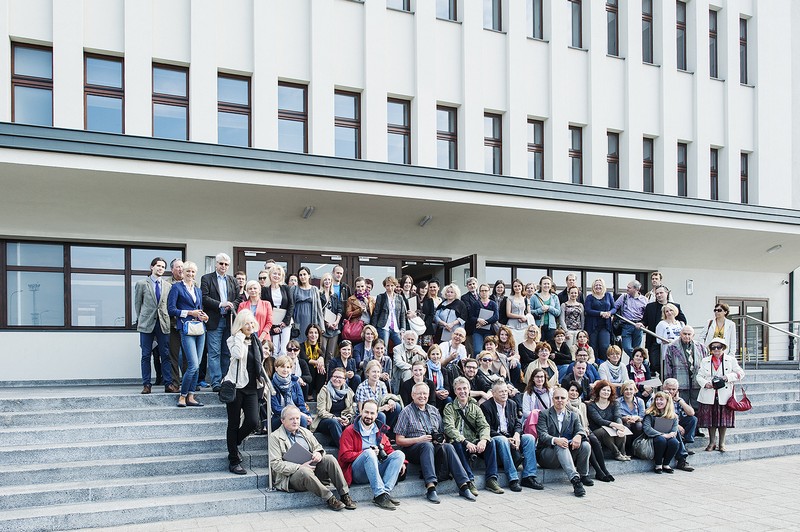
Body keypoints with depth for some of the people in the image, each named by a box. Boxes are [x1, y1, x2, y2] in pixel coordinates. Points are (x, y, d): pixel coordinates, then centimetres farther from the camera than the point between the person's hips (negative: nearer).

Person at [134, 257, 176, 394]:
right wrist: (141, 320, 6)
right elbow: (137, 304, 7)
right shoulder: (141, 284, 3)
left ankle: (168, 384, 5)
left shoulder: (168, 286, 10)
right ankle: (146, 384, 9)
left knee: (165, 355, 2)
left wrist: (165, 319, 7)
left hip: (163, 324, 2)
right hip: (146, 324, -2)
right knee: (146, 355, 3)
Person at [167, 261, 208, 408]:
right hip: (186, 329, -6)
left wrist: (203, 316, 1)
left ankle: (190, 397, 11)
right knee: (193, 365, -14)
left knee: (196, 365, 5)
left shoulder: (198, 290, 19)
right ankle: (182, 396, 0)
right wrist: (190, 313, -12)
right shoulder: (177, 287, 0)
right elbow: (171, 309, -7)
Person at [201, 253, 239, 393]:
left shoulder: (232, 280, 16)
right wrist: (221, 304, -18)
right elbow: (204, 298, -9)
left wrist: (231, 306, -8)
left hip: (229, 321, 4)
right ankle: (215, 382, -4)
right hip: (214, 321, -4)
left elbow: (238, 298, 13)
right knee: (214, 353, -5)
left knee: (227, 353, 7)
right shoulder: (206, 279, 2)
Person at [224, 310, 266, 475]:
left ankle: (233, 445, 24)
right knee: (234, 424, 2)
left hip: (251, 387, 5)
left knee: (253, 422, -5)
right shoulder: (234, 340, -6)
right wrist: (240, 336, -18)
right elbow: (237, 354, -28)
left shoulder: (256, 341, 13)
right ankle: (234, 461, 12)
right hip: (236, 386, -5)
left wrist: (262, 378, 20)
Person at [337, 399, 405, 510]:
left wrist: (400, 462, 1)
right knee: (368, 452, -34)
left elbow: (388, 449, 20)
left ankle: (386, 492, -30)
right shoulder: (350, 431, 2)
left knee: (399, 454, -15)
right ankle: (379, 495, -40)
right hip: (357, 474, -5)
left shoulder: (380, 430, 20)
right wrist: (367, 453, -15)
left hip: (377, 470, 5)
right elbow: (345, 455, -7)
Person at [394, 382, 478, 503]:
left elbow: (442, 432, 21)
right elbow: (399, 441, -1)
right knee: (427, 445, -36)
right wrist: (419, 439, -14)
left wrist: (441, 439, -4)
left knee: (448, 447, -27)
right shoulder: (406, 412, 4)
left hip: (435, 447, 4)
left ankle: (464, 486, -33)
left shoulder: (434, 410, 20)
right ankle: (431, 487, -45)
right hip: (414, 448, -4)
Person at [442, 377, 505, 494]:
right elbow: (449, 429, -13)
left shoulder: (475, 407, 15)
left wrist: (483, 440, -22)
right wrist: (466, 442, -27)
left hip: (474, 444, 3)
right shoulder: (449, 408, 3)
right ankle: (470, 480, -34)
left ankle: (491, 479, -21)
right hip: (459, 444, -3)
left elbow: (484, 426, 1)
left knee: (490, 441, -22)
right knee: (457, 443, -35)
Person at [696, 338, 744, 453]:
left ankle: (721, 443, 14)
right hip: (709, 396, 1)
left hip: (724, 396, -1)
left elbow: (740, 373, 4)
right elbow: (699, 376, 10)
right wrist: (705, 383, -10)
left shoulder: (731, 360, 7)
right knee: (710, 419, 3)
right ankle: (712, 442, 15)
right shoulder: (705, 361, 11)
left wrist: (728, 377, -12)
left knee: (724, 419, 2)